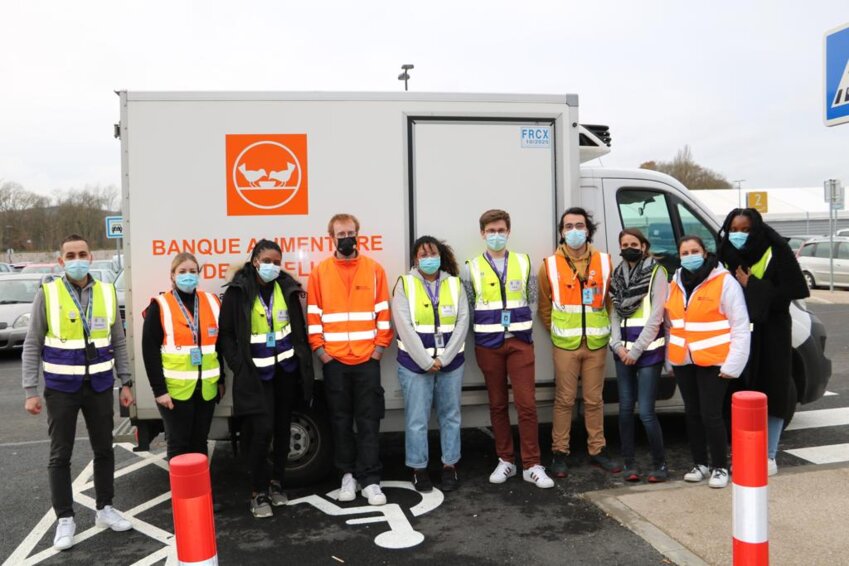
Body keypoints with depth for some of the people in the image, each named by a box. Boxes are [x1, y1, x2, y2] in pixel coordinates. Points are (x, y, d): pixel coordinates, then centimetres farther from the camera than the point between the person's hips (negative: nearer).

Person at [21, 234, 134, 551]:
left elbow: (118, 342, 7)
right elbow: (32, 346, -3)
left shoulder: (107, 293, 1)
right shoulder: (47, 294, -6)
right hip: (61, 388, -2)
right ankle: (65, 519, 20)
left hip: (99, 386, 2)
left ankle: (104, 509, 27)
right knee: (60, 455, 6)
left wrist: (125, 383, 5)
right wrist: (30, 391, -8)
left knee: (104, 450, 12)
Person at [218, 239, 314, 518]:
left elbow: (299, 329, 9)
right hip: (257, 373, -4)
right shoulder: (238, 292, -8)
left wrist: (304, 363, 4)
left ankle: (277, 483, 28)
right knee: (262, 430, -10)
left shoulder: (287, 288, 2)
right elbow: (226, 334, -3)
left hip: (286, 369, 4)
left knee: (282, 429, 12)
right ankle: (259, 492, 6)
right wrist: (240, 366, -11)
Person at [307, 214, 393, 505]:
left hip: (367, 359, 0)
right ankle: (348, 474, 21)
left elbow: (383, 312, 3)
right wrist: (321, 351, -4)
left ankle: (370, 480, 7)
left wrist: (378, 348, -3)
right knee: (341, 421, 9)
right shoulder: (319, 272, 3)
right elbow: (313, 317, 3)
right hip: (334, 360, 1)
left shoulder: (374, 269, 3)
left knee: (369, 421, 1)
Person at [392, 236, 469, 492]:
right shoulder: (405, 284, -3)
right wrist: (426, 361, -14)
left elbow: (462, 323, -2)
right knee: (417, 419, 2)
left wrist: (442, 359, -11)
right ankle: (419, 469, 16)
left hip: (451, 362, 3)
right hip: (415, 363, -2)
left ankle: (450, 465, 23)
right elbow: (404, 327, -10)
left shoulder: (455, 284, 5)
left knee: (450, 416, 10)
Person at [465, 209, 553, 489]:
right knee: (497, 404, 8)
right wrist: (483, 328, 0)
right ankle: (505, 460, 20)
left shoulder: (524, 262, 6)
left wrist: (524, 325, 5)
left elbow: (532, 300, 12)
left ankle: (531, 465, 3)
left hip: (520, 341, 0)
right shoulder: (472, 268, 2)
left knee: (527, 403, -4)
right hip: (488, 344, 0)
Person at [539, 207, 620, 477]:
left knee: (594, 400, 10)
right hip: (565, 345, -1)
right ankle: (560, 453, 14)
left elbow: (612, 300, 10)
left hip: (596, 343, 2)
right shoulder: (550, 265, -2)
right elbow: (544, 306, 5)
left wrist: (604, 329, 9)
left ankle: (597, 450, 22)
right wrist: (559, 331, 6)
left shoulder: (604, 262, 3)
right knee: (564, 400, 4)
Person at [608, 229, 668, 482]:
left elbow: (656, 316, -9)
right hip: (623, 350, 5)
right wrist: (618, 345, -4)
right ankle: (629, 463, 16)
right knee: (625, 409, 6)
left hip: (648, 349, -5)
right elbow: (615, 313, 10)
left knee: (646, 412, -7)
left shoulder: (656, 273, -4)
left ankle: (660, 464, 9)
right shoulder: (618, 275, 13)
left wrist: (636, 349, -11)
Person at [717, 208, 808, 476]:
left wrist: (751, 285, -17)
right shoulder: (726, 256, 5)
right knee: (743, 393, 3)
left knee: (773, 391, 2)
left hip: (772, 332, -3)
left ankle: (769, 456, 13)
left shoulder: (775, 252, -8)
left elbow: (791, 291, -13)